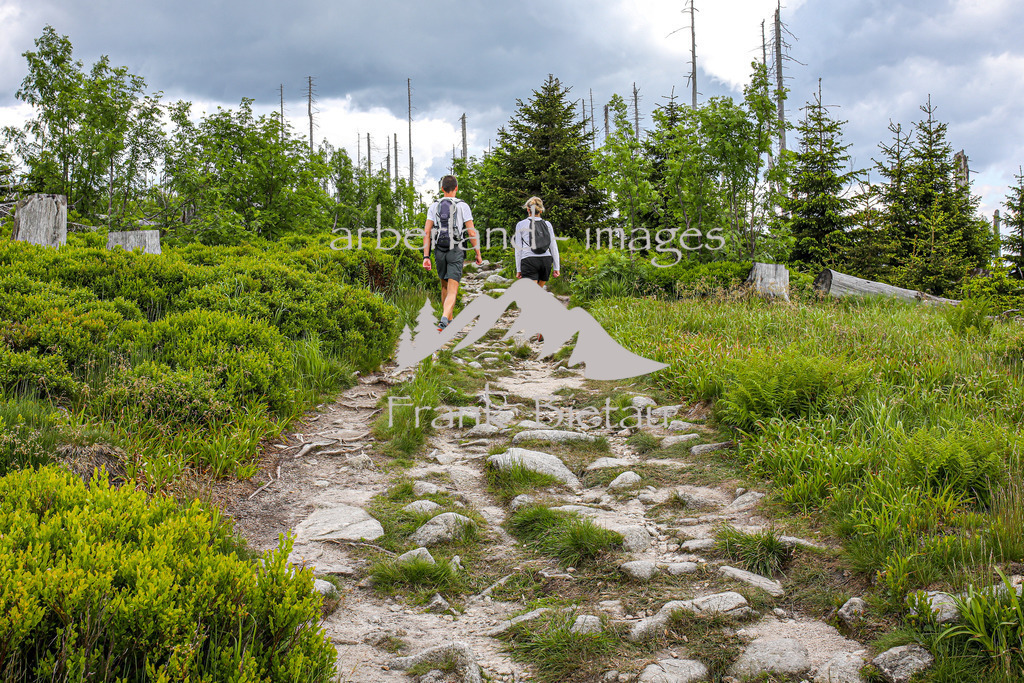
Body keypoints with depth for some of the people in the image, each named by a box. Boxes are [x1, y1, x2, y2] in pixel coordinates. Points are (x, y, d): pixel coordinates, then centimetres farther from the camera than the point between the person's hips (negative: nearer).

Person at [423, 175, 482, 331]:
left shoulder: (434, 206, 4)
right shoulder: (463, 206, -3)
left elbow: (427, 232, -3)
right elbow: (472, 232, -8)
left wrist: (426, 257, -2)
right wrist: (478, 254, 3)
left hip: (439, 251, 3)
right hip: (456, 252, -3)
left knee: (445, 286, 22)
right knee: (452, 290, -8)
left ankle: (449, 320, 31)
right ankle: (444, 320, -29)